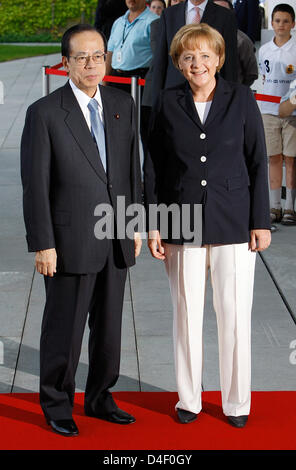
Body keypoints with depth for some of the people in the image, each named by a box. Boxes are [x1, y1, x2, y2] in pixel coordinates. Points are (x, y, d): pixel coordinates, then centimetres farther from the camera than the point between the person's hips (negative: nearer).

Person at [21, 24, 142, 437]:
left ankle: (99, 399, 32)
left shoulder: (123, 105, 6)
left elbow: (133, 168, 11)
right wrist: (42, 245, -13)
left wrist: (137, 225, 10)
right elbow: (34, 185, -11)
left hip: (116, 240, 5)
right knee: (64, 329, 7)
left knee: (109, 326, 15)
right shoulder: (44, 113, -10)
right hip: (70, 242, -5)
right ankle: (57, 405, 25)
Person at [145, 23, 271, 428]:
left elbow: (258, 162, 2)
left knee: (234, 312, 1)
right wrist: (153, 224, 2)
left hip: (233, 222, -1)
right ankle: (189, 398, 21)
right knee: (187, 311, 7)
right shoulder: (167, 103, 4)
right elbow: (153, 167, 6)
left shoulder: (241, 98, 1)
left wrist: (261, 221, -2)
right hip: (182, 223, 1)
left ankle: (236, 402, 16)